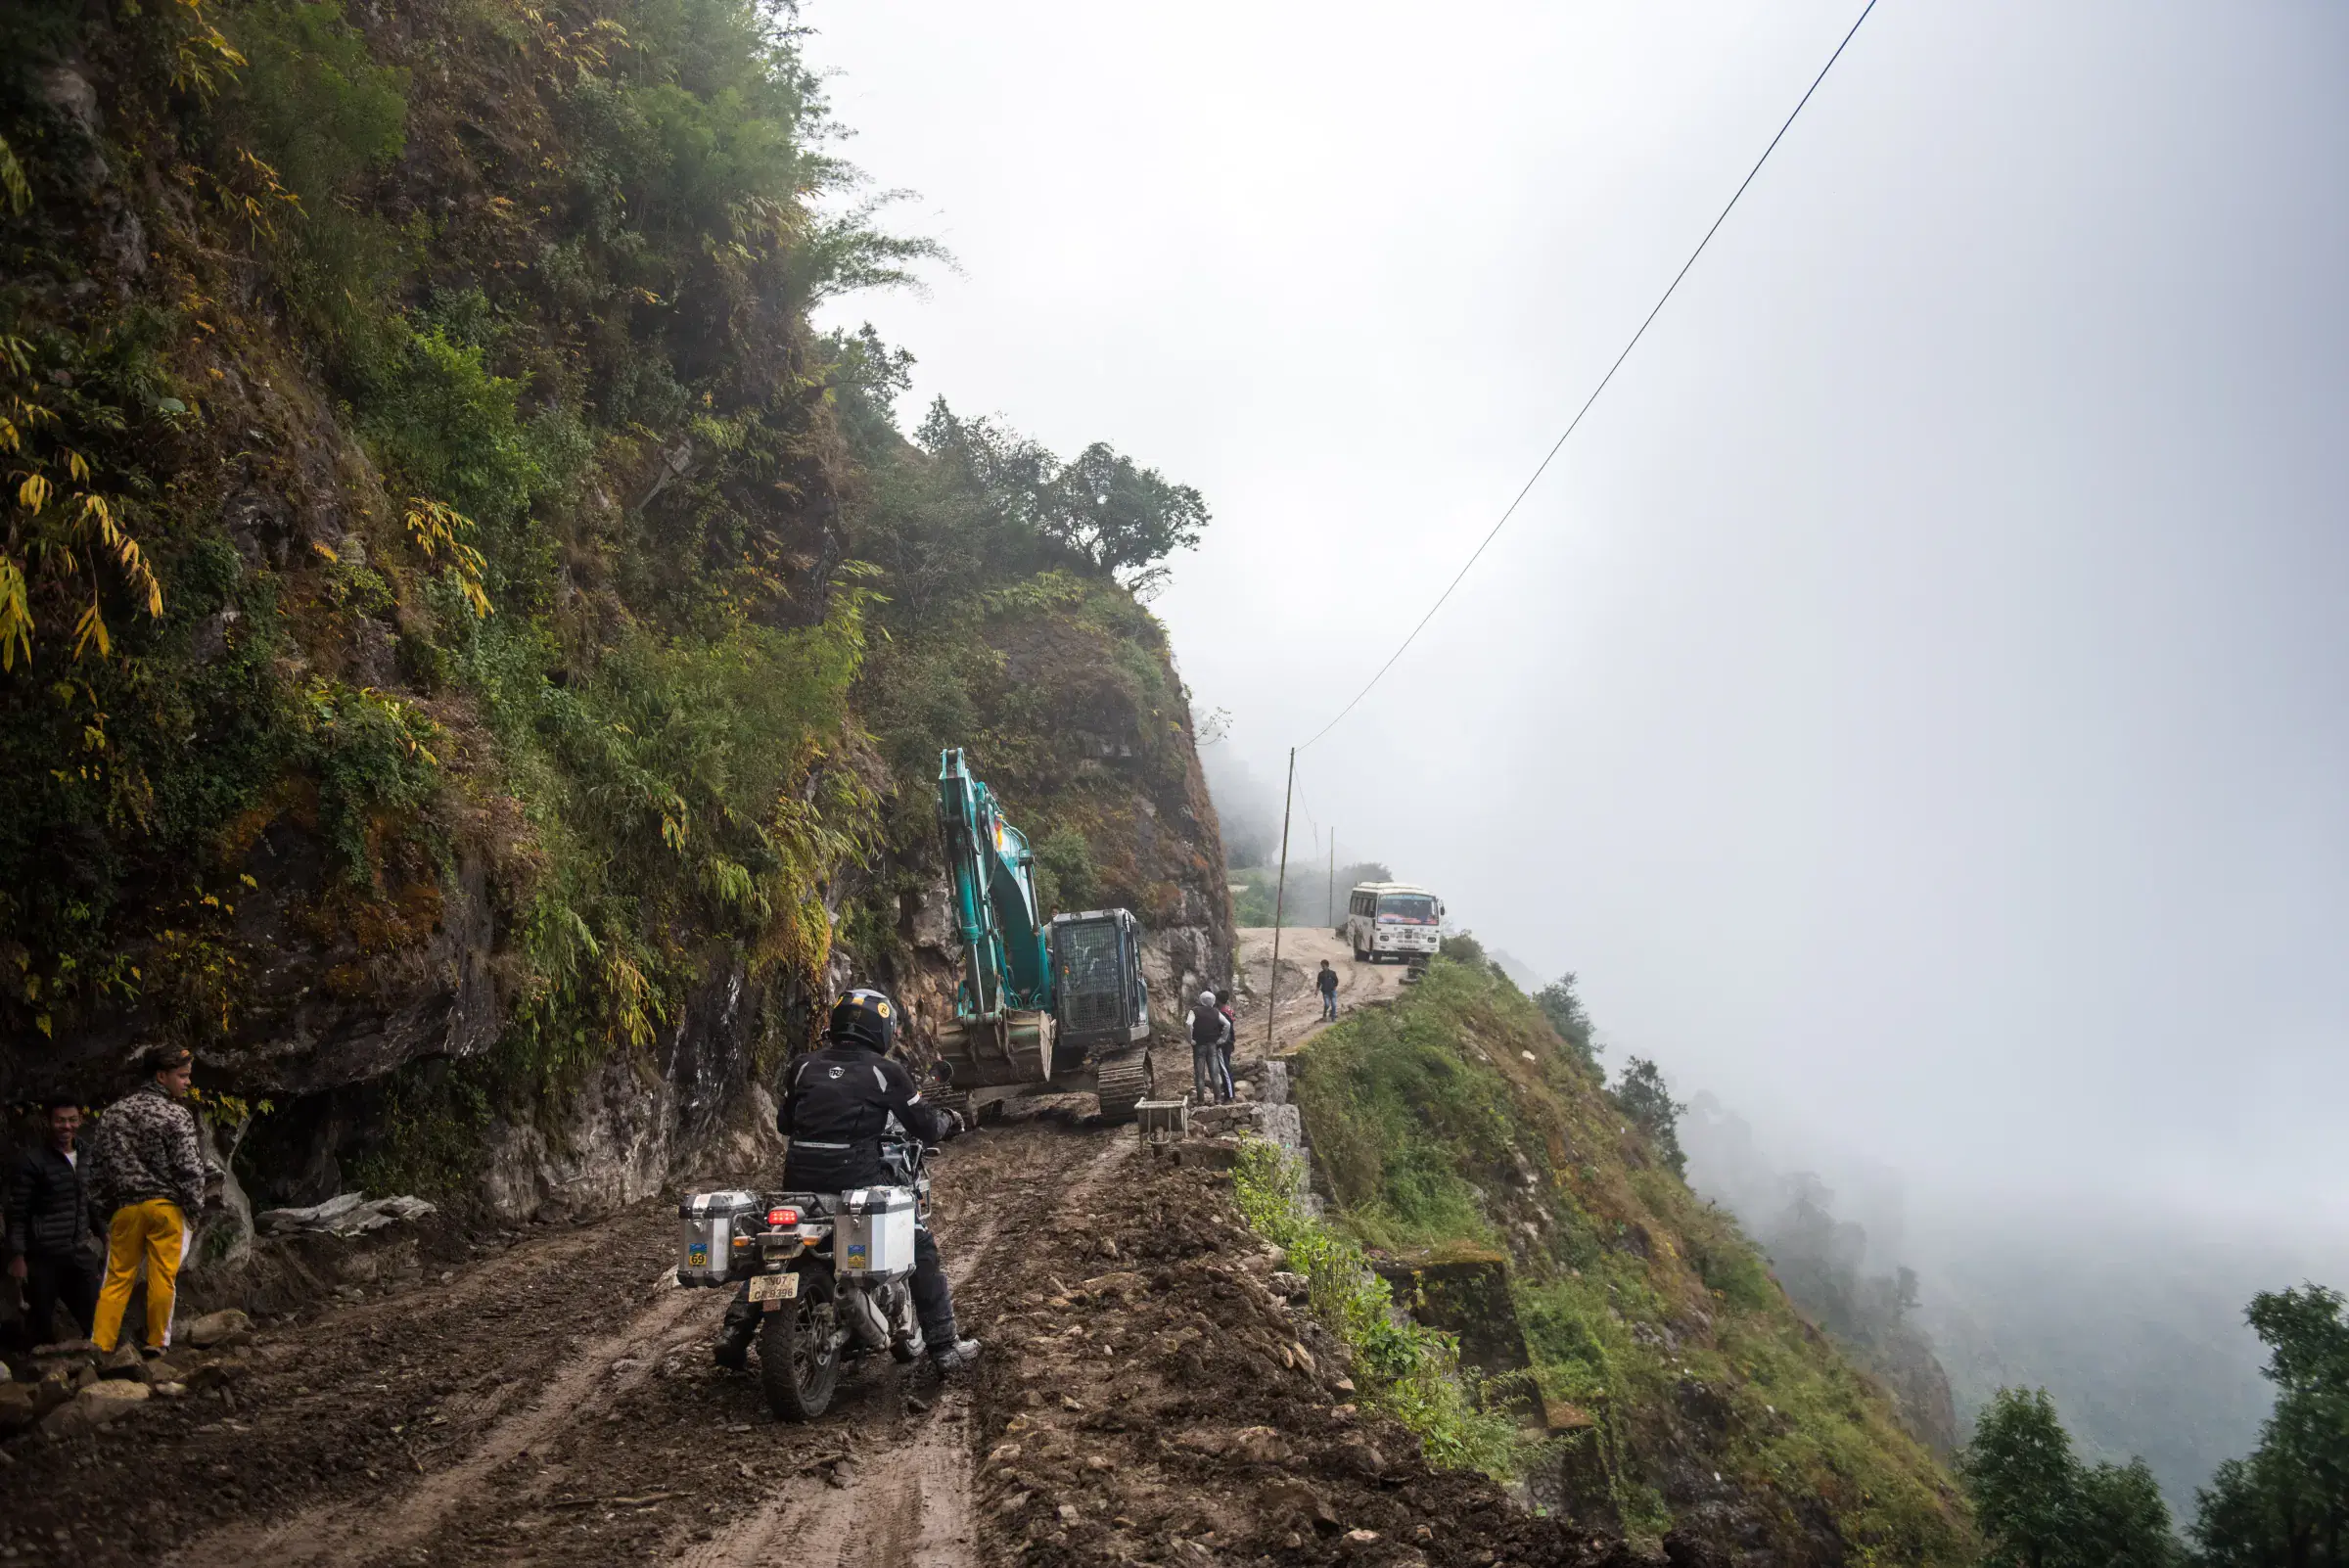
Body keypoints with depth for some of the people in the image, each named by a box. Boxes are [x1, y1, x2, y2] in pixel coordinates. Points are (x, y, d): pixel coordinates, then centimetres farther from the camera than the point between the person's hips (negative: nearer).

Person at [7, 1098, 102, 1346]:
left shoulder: (86, 1159, 11)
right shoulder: (31, 1162, -6)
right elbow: (17, 1214, -7)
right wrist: (17, 1256, -12)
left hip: (79, 1256, 5)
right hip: (42, 1258, -5)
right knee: (43, 1330, 3)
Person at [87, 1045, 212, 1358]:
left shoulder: (114, 1112, 10)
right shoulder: (177, 1115, -8)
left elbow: (98, 1162, 14)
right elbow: (188, 1167, -10)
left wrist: (109, 1201, 24)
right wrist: (196, 1205, 2)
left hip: (125, 1206, 5)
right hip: (165, 1204, -5)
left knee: (117, 1279, 8)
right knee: (162, 1277, 2)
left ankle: (100, 1345, 5)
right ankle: (157, 1343, 6)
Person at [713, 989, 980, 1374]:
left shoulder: (804, 1066, 12)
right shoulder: (886, 1071, 1)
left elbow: (784, 1122, 26)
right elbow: (925, 1126, 6)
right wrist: (950, 1121, 28)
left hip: (799, 1179, 4)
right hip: (858, 1181, -4)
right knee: (920, 1248, 9)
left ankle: (734, 1333, 21)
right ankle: (944, 1346, 8)